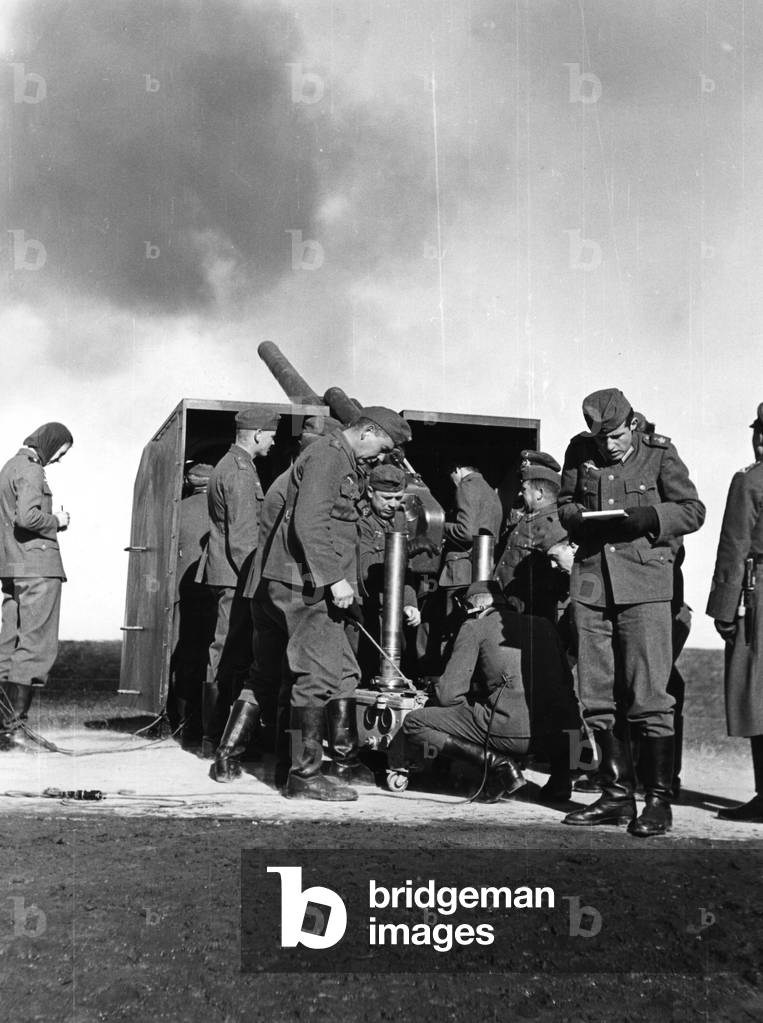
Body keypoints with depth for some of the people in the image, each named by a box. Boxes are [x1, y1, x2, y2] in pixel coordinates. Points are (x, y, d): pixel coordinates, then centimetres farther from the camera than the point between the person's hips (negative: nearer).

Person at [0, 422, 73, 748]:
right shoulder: (31, 470, -10)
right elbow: (27, 516, -24)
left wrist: (51, 524, 14)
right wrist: (56, 521, -7)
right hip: (37, 567, -10)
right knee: (36, 647, -7)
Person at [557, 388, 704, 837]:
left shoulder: (660, 454, 1)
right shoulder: (580, 451, 9)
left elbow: (693, 510, 2)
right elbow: (565, 504, 19)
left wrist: (648, 517, -15)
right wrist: (581, 518, -5)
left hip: (645, 585, -4)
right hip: (591, 584, 4)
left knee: (649, 697, -6)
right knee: (598, 698, 7)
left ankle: (659, 801, 3)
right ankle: (617, 796, 18)